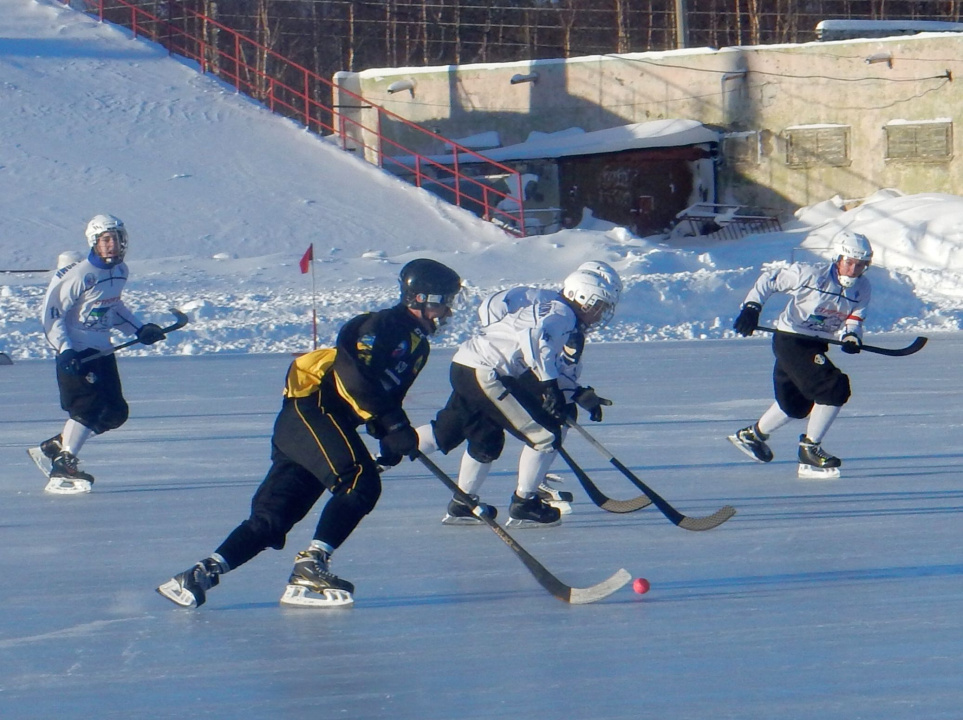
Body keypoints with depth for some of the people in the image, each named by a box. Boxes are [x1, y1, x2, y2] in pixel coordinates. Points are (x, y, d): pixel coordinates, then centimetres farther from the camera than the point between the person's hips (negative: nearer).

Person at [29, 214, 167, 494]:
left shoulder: (120, 271, 7)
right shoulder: (79, 275, -18)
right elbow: (51, 312, -15)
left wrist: (140, 329, 17)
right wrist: (65, 350, -24)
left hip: (102, 352, 9)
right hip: (76, 353, -8)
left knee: (115, 413, 7)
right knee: (90, 406, -20)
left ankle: (52, 448, 18)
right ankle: (62, 469, -13)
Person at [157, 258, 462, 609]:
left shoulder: (417, 346, 20)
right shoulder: (385, 325, -9)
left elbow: (387, 399, 22)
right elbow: (354, 374, -24)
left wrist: (390, 440, 3)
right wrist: (393, 425, -24)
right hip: (311, 408, -9)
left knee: (274, 515, 2)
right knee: (360, 482, -23)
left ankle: (202, 573, 1)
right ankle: (309, 570, -25)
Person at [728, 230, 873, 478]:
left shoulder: (862, 287, -2)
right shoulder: (810, 274, -20)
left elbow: (854, 318, -5)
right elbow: (770, 279, -10)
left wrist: (851, 337, -27)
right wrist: (752, 306, -20)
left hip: (816, 346, 8)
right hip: (790, 340, -8)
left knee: (797, 404, 23)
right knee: (835, 387, -19)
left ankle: (753, 434, 48)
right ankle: (810, 450, -9)